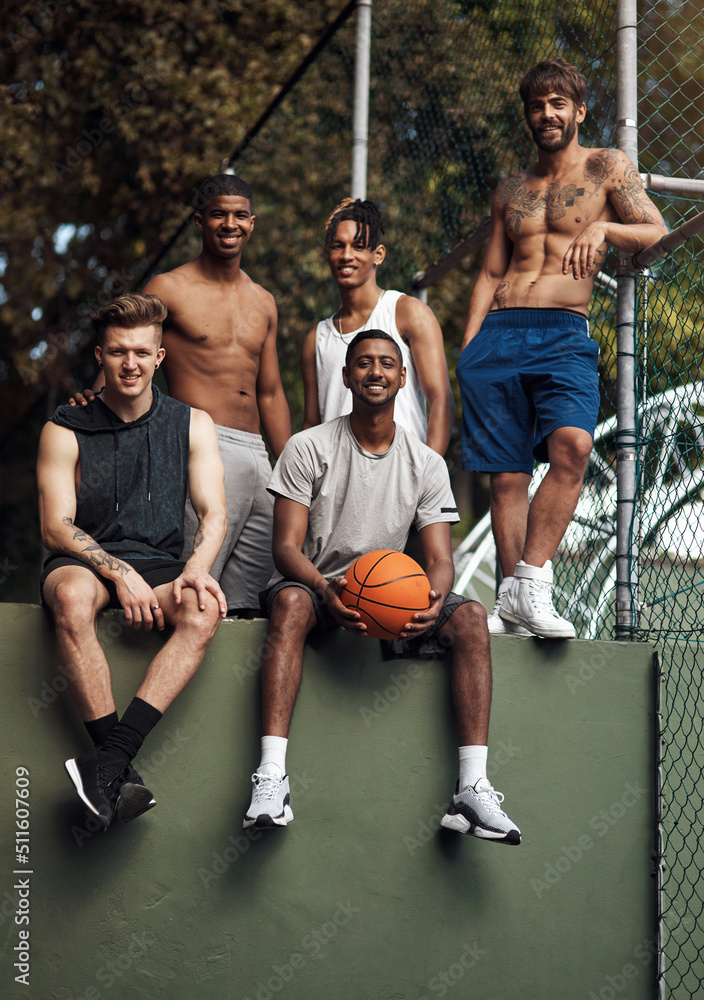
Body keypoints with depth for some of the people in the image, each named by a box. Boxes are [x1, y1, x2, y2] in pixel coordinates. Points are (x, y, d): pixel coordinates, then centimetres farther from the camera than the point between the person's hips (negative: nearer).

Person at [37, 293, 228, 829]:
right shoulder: (65, 432, 4)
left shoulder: (192, 425, 11)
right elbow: (56, 527, -3)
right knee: (72, 595, -38)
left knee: (205, 610, -33)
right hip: (83, 563, -2)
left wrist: (197, 567, -18)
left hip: (160, 566, 2)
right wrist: (119, 573, -19)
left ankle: (111, 757, -42)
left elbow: (214, 513, 4)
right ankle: (123, 772, -39)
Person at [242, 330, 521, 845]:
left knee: (471, 615, -24)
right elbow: (287, 546, -8)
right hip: (317, 586, -3)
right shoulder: (308, 448, -1)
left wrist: (434, 599, -25)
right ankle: (271, 777, -46)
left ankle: (473, 787, -31)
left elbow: (440, 558, 1)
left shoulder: (427, 464, 7)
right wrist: (327, 589, -30)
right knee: (290, 602, -38)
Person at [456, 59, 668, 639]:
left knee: (572, 444, -28)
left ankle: (531, 583, -25)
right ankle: (512, 602, 1)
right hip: (498, 334, 4)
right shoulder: (511, 191, 23)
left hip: (564, 332, -4)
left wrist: (603, 227, -22)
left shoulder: (608, 168, 11)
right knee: (507, 474, -2)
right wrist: (468, 347, 11)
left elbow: (657, 233, -1)